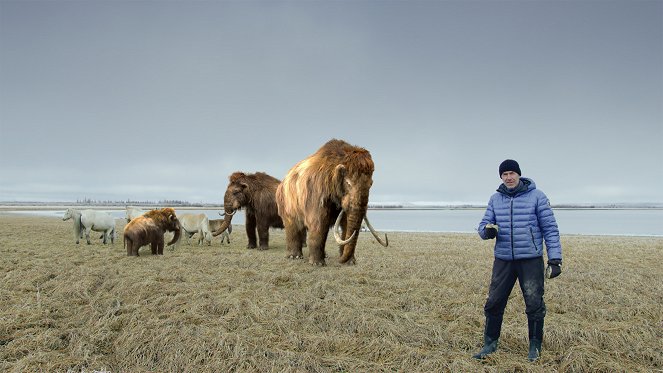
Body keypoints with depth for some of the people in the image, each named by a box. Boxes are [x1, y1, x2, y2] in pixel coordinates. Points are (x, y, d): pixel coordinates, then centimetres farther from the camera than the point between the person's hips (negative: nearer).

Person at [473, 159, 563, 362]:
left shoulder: (536, 196, -3)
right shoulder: (495, 199, 7)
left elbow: (550, 229, -3)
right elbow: (483, 226, 7)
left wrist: (555, 259, -9)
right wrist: (487, 230, -18)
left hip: (531, 260, -3)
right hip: (503, 260, 3)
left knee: (534, 305, 3)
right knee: (494, 303, 4)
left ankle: (535, 346, 23)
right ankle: (490, 344, 19)